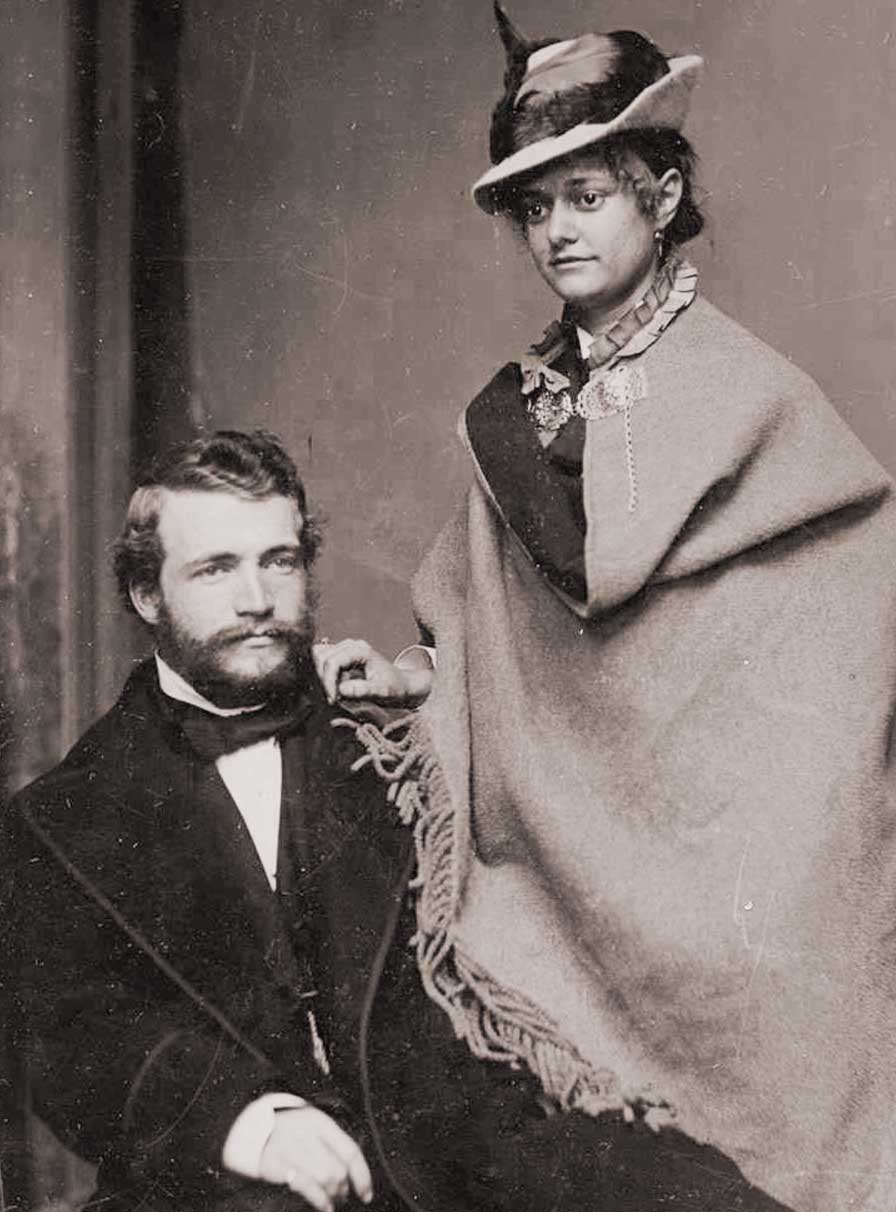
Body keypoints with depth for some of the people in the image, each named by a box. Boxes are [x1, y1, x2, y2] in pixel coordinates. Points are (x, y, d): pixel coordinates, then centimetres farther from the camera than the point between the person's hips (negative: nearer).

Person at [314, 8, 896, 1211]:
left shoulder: (737, 389, -7)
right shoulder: (526, 402, 7)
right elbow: (493, 648, 11)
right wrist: (402, 678, -1)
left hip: (702, 838, -4)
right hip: (557, 838, 4)